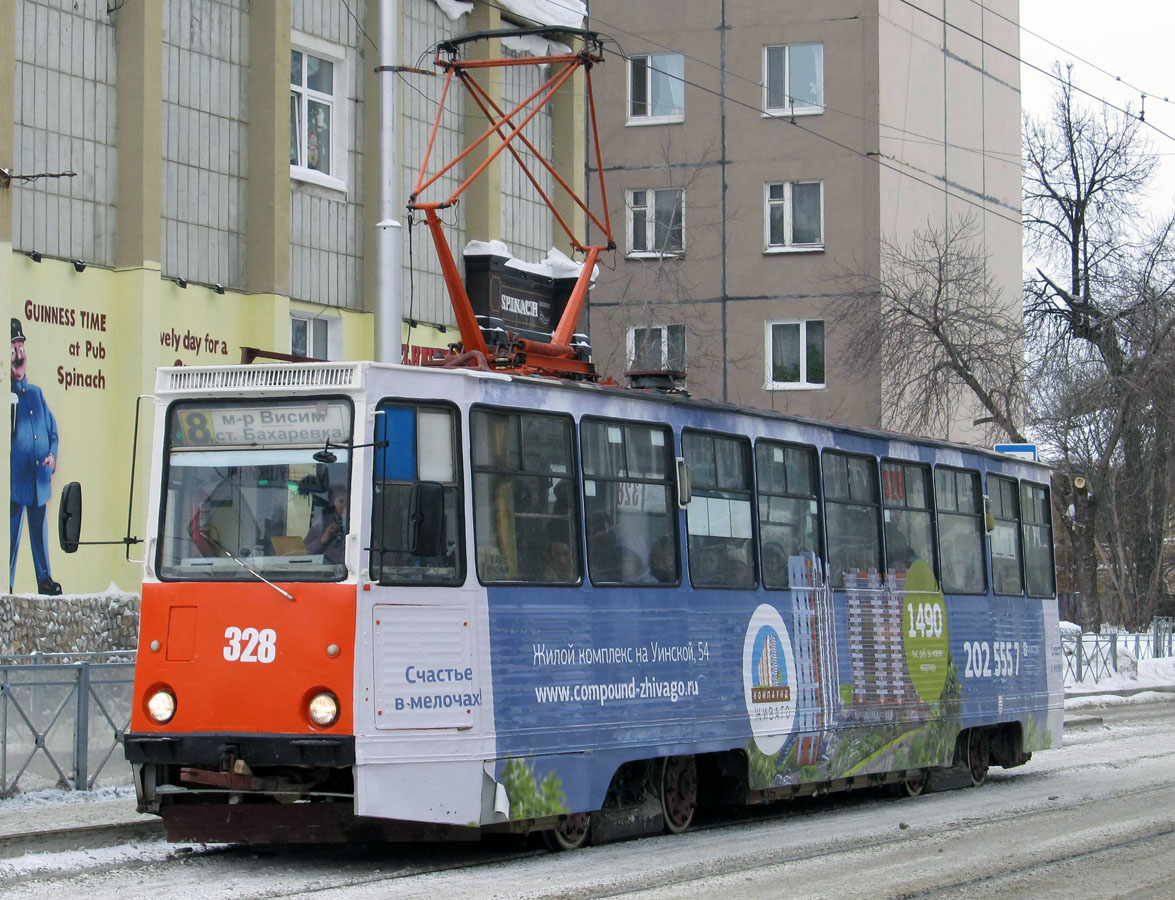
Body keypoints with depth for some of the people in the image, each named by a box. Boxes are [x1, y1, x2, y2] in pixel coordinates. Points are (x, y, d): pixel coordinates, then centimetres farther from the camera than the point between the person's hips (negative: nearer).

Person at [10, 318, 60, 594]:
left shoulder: (36, 393, 16)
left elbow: (52, 428, 21)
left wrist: (52, 454, 7)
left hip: (39, 477, 6)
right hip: (16, 478, -6)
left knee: (40, 531, 13)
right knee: (12, 533, -5)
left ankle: (44, 579, 21)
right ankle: (6, 584, 0)